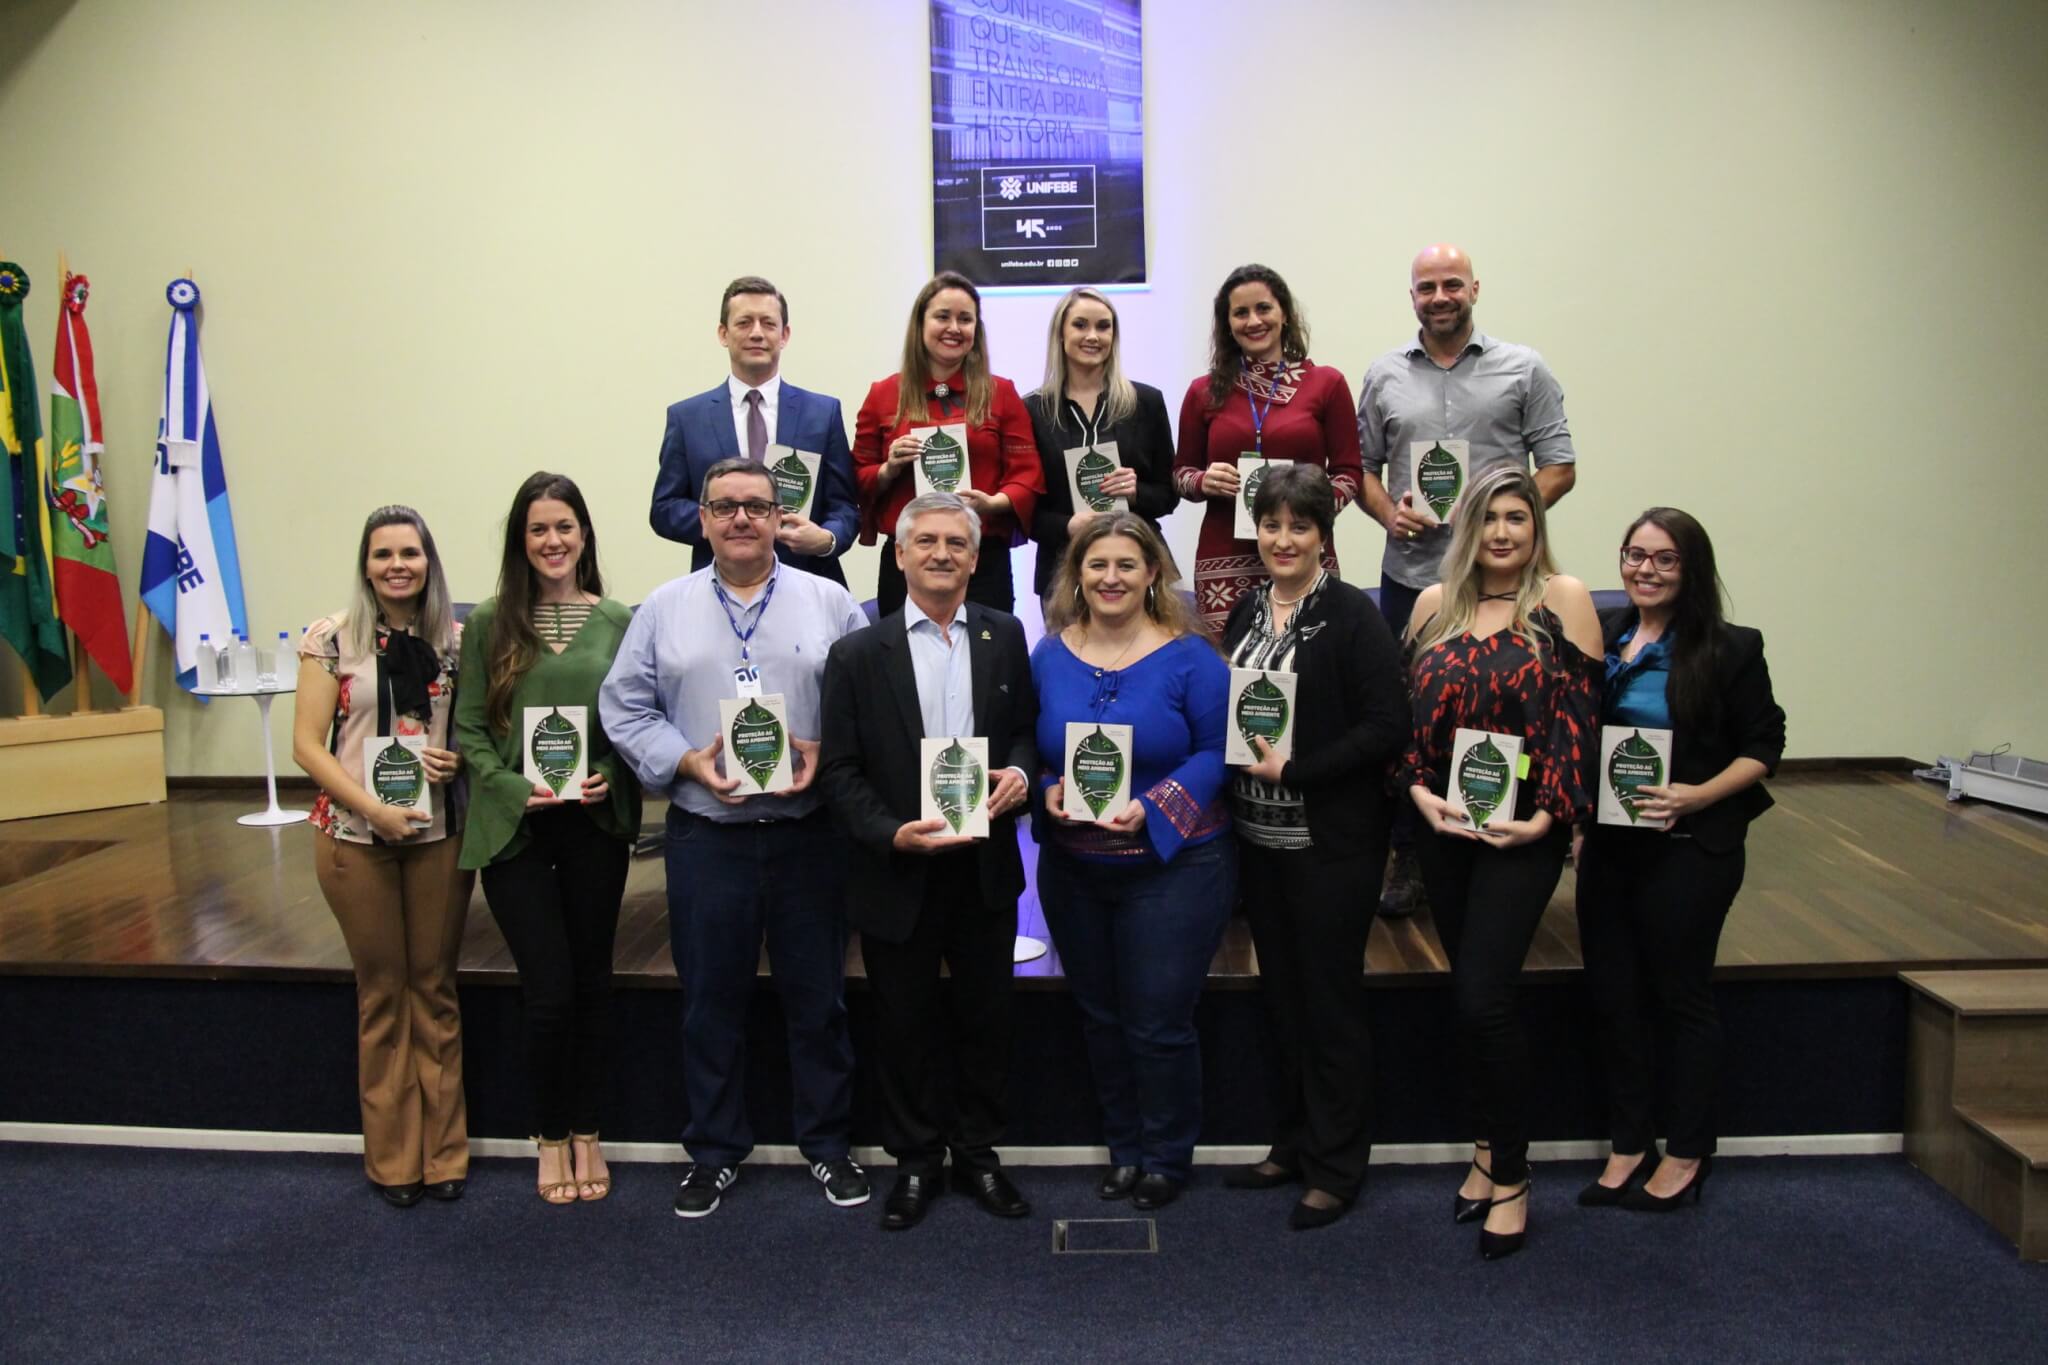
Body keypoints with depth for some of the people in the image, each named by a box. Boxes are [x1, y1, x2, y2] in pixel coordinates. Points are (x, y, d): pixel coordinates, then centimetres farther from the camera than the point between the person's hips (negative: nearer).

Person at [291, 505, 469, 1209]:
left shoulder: (455, 639, 3)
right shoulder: (333, 637, -3)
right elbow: (307, 743, -6)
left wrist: (459, 757, -10)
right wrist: (373, 808, -16)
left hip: (439, 833, 2)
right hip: (355, 834, -2)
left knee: (435, 986, 9)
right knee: (382, 991, 7)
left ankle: (444, 1151, 20)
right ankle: (393, 1158, 20)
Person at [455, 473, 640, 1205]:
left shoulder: (618, 621, 2)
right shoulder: (489, 622, 1)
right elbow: (469, 727, 1)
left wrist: (610, 779, -12)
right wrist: (514, 788, -13)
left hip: (596, 825, 1)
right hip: (514, 828, -1)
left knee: (591, 981, 11)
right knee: (549, 989, -1)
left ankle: (587, 1133, 28)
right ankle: (550, 1137, 22)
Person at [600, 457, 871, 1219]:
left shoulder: (829, 603, 4)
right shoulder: (663, 610, 7)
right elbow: (624, 706, 4)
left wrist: (824, 754, -14)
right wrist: (687, 761, -11)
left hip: (808, 833, 0)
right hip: (705, 835, 1)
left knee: (817, 996, 9)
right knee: (711, 1000, 10)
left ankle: (826, 1142, 26)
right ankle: (713, 1150, 26)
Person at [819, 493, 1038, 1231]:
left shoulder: (1005, 637, 3)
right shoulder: (858, 653, -4)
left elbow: (1028, 727, 8)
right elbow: (839, 769, -5)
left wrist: (1020, 771, -14)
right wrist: (892, 833, -18)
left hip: (986, 871, 2)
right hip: (897, 875, -2)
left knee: (986, 1023, 13)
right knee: (906, 1030, 12)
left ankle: (978, 1155, 33)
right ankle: (916, 1162, 30)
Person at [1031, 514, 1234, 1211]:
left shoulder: (1188, 656, -9)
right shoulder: (1048, 655, 3)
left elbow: (1216, 750, -10)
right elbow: (1031, 748, 9)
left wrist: (1153, 807, -22)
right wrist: (1047, 791, -12)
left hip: (1173, 866, -4)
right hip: (1072, 871, 5)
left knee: (1158, 1023, 2)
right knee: (1100, 1017, 16)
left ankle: (1167, 1158, 25)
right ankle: (1123, 1148, 35)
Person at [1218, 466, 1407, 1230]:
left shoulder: (1351, 616, -11)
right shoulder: (1246, 612, 8)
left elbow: (1387, 727, -16)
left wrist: (1293, 770, -19)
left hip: (1330, 842, -6)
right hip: (1259, 836, 6)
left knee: (1330, 1001, 4)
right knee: (1282, 992, 16)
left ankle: (1337, 1167, 18)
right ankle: (1293, 1144, 31)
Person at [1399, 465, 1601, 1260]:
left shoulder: (1563, 599, -3)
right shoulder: (1435, 604, 8)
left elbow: (1578, 715, -8)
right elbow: (1407, 711, 8)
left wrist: (1548, 813, -15)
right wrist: (1419, 789, -7)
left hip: (1522, 829, -4)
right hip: (1444, 827, 4)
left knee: (1484, 994, -9)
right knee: (1473, 993, 12)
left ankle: (1511, 1174, 8)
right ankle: (1489, 1152, 28)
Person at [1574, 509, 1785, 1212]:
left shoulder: (1729, 650, -8)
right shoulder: (1599, 635, 4)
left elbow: (1763, 745, -5)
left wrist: (1695, 797, -18)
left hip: (1690, 850, -4)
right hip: (1607, 844, 5)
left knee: (1681, 996, 8)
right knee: (1613, 996, 10)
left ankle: (1687, 1153, 24)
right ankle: (1629, 1145, 26)